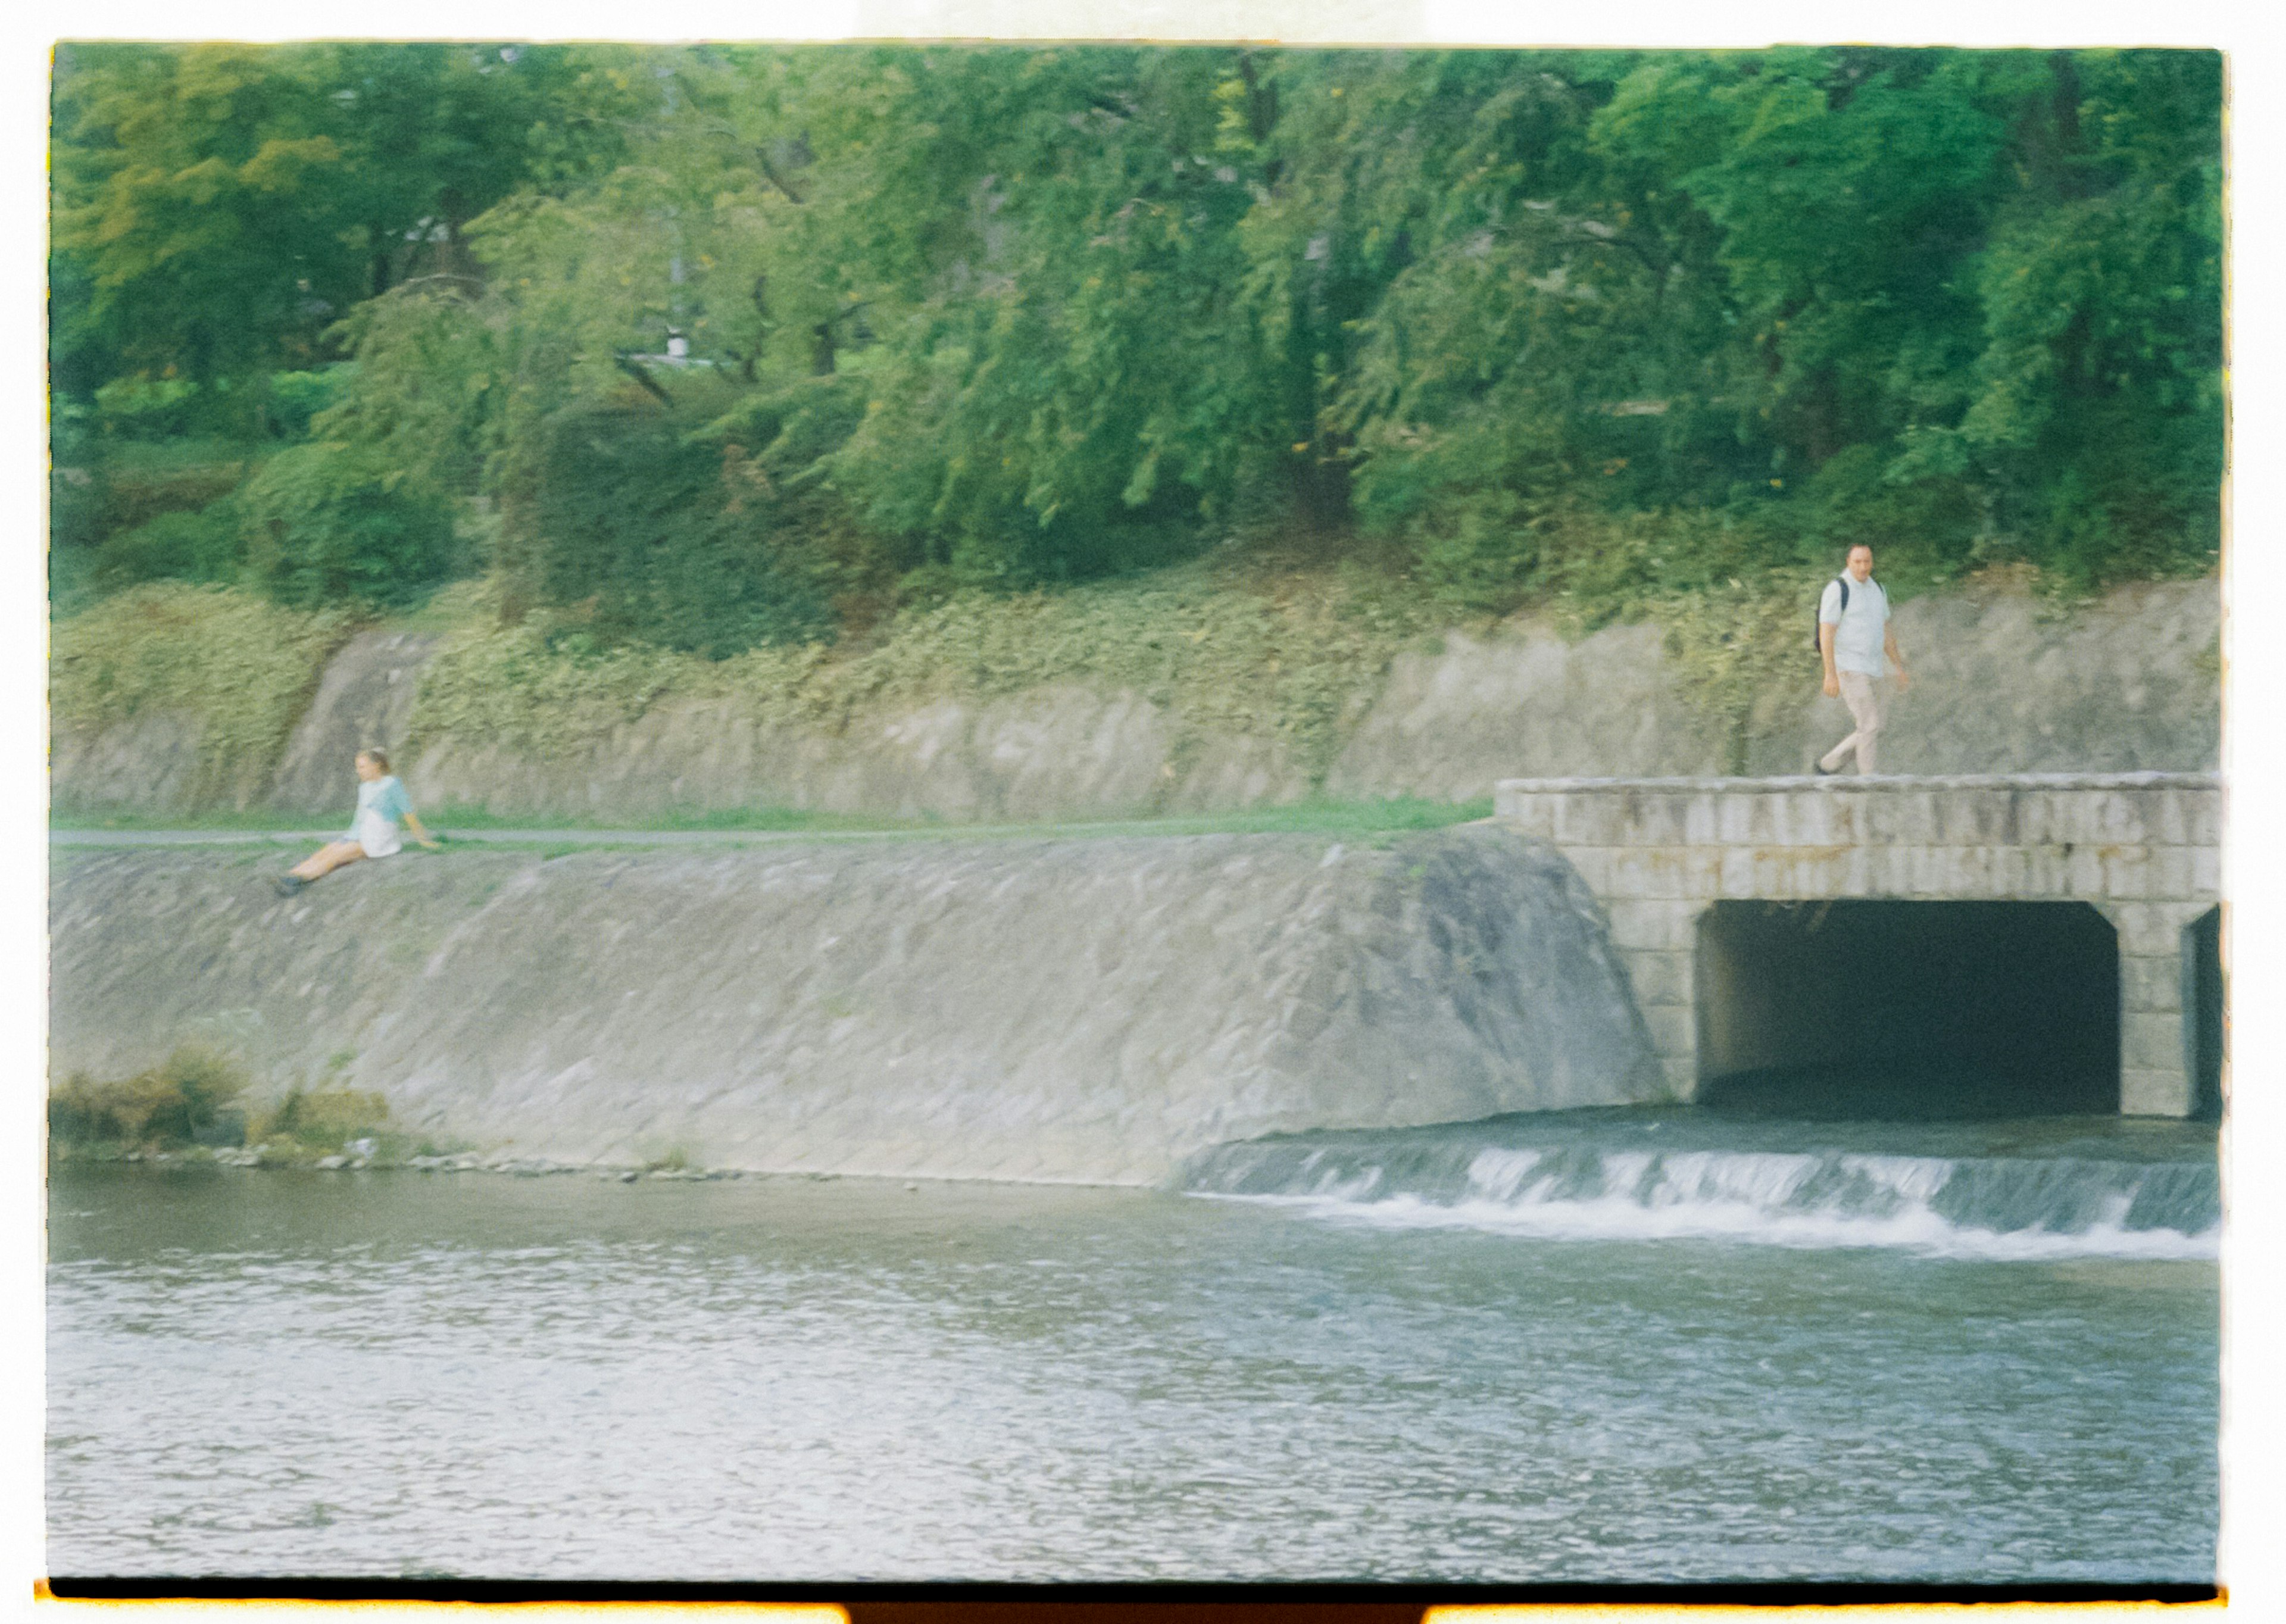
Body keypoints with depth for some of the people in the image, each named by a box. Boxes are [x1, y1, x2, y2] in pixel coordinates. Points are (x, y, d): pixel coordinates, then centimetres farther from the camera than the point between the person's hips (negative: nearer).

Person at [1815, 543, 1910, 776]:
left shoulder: (1876, 589, 12)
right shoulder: (1837, 590, -12)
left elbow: (1885, 632, 20)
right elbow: (1826, 634, -15)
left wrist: (1900, 669, 17)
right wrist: (1830, 675, -21)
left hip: (1873, 670, 8)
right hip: (1848, 669, -8)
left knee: (1876, 729, 8)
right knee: (1870, 727, -12)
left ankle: (1829, 764, 21)